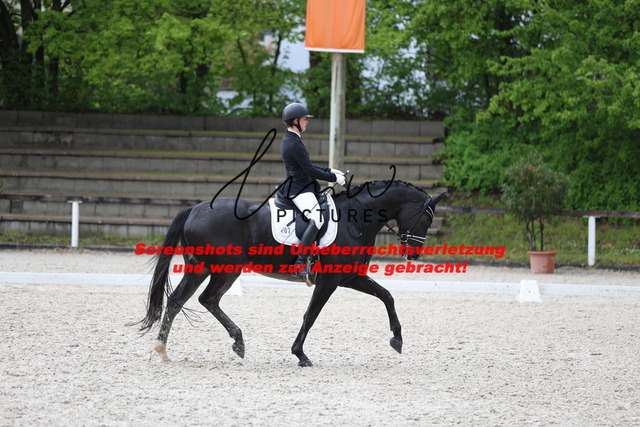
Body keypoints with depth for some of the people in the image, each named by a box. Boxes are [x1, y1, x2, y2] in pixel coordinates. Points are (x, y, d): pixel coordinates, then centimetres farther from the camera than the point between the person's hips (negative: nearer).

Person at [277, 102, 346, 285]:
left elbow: (307, 166, 24)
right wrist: (334, 178, -8)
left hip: (303, 187, 11)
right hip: (299, 190, -11)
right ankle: (300, 265, -38)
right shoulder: (294, 144, -18)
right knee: (317, 219, -31)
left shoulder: (289, 140, 15)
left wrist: (330, 171, 17)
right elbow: (311, 171, -18)